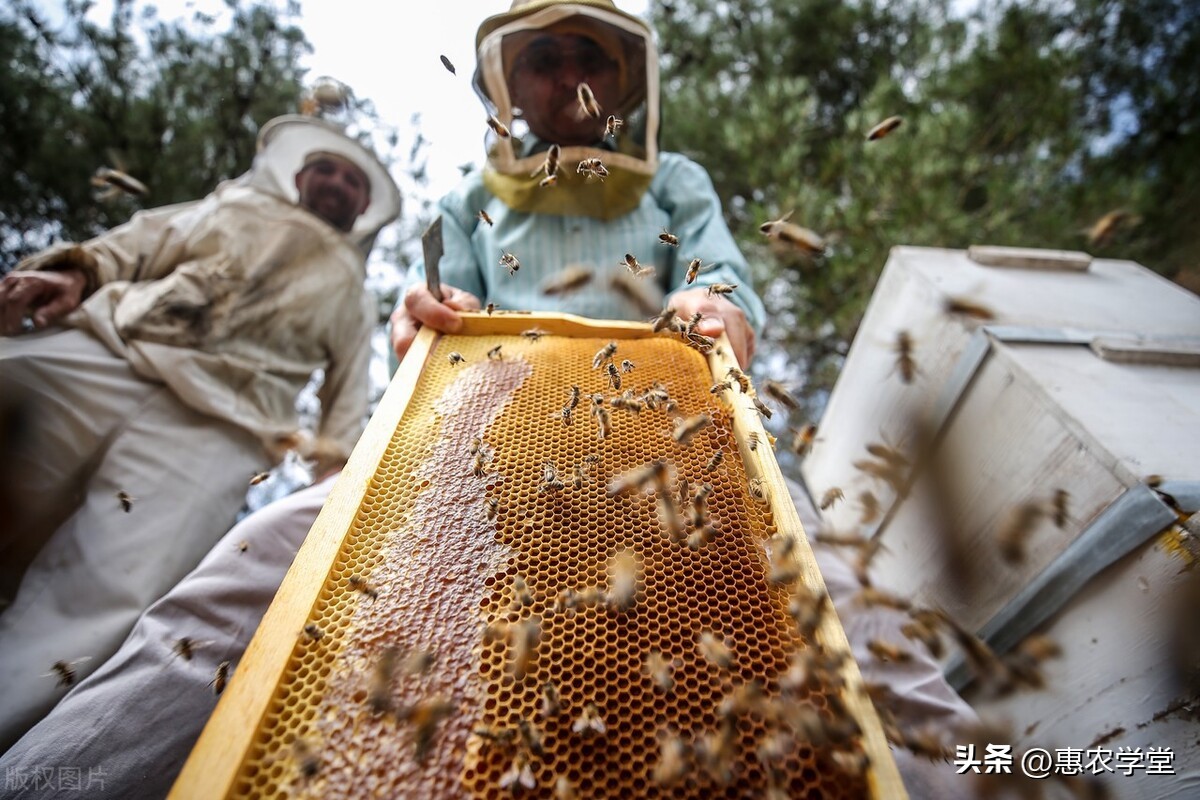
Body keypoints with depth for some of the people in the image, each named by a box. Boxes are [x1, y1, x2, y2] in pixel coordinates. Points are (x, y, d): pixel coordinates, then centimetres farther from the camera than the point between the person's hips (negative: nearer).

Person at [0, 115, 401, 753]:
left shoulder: (350, 289, 27)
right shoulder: (238, 205, 32)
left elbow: (348, 396, 19)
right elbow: (138, 244, 22)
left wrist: (334, 477, 4)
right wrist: (76, 272, 0)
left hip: (215, 422, -2)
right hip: (101, 345, 3)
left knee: (91, 607, -15)